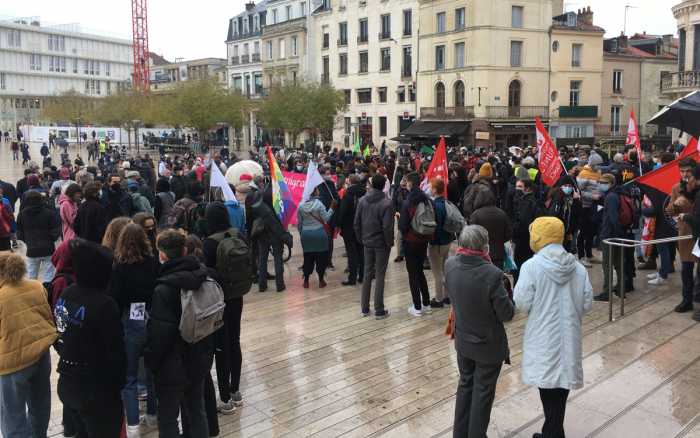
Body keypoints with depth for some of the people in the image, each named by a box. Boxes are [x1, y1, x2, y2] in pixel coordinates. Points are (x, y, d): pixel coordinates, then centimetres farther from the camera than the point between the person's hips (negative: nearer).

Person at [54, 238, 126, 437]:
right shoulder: (104, 304, -23)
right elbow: (115, 350, -18)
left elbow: (60, 336, 10)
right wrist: (119, 382, -3)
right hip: (97, 390, -7)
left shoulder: (64, 295, -1)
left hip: (66, 384, 7)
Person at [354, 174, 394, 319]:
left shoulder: (362, 200, -1)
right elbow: (387, 227, -19)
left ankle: (365, 308, 20)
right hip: (381, 243, -4)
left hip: (367, 242, 4)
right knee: (380, 276, 4)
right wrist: (389, 242, -5)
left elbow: (356, 223, 1)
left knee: (367, 274, 14)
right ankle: (379, 310, 8)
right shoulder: (386, 203, -17)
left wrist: (361, 239, 11)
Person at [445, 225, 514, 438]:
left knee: (465, 384, 25)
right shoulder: (492, 274, -31)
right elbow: (507, 314, -20)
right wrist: (506, 296, -2)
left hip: (463, 340, 5)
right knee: (483, 392, 15)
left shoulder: (450, 265, -14)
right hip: (488, 344, -5)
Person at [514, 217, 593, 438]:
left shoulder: (532, 266, -14)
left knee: (547, 382, 7)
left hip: (543, 338, -4)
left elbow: (522, 303, -14)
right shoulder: (578, 267, -1)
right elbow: (587, 303, 2)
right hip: (569, 336, 4)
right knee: (562, 381, 13)